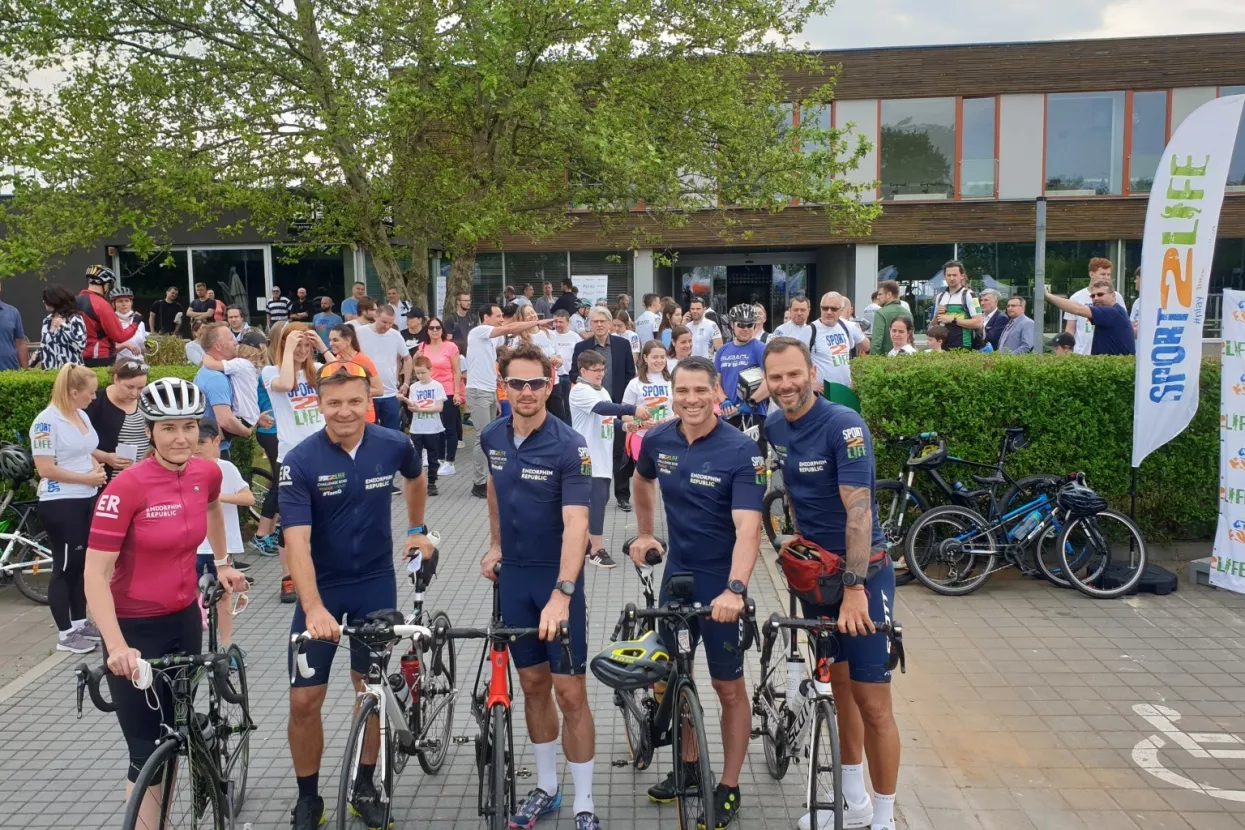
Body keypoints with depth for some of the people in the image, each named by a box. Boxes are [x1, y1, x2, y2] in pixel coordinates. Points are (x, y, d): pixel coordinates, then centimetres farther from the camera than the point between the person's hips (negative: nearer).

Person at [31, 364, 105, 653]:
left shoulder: (82, 415, 8)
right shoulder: (46, 421, -16)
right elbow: (46, 469, -20)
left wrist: (98, 469, 2)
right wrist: (86, 478, -17)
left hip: (87, 500, 8)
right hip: (60, 504, -8)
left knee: (83, 563, 14)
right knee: (65, 566, -1)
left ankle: (80, 623, 26)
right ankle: (65, 634, 9)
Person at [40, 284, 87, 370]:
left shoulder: (75, 319, -8)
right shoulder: (47, 320, 12)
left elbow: (80, 345, -20)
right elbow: (44, 345, 20)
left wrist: (63, 326, -17)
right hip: (49, 371, 7)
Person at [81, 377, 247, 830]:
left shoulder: (207, 473, -5)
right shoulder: (126, 487, -23)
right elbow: (95, 575, -22)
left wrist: (222, 562, 22)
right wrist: (116, 647, -31)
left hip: (185, 619, 6)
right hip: (135, 628, -6)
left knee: (175, 734, 18)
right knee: (148, 751, 0)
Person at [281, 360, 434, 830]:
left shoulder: (393, 445, -10)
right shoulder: (300, 462, -18)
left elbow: (416, 478, 15)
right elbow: (297, 541, -25)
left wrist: (417, 530, 20)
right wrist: (313, 608, -37)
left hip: (376, 584, 2)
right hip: (321, 589, -1)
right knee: (304, 700, 0)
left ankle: (365, 785, 30)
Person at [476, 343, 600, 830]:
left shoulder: (569, 445, -19)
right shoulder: (491, 438, -1)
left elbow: (576, 524, -27)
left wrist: (561, 594, -36)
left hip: (557, 577, -4)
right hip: (513, 575, 5)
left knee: (569, 691, -2)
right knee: (533, 685, 13)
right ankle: (546, 788, 29)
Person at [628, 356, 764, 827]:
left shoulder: (741, 451, -20)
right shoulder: (657, 440, -5)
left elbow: (748, 527, -29)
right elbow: (643, 480, 19)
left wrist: (735, 590, -42)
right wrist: (644, 534, 19)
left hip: (722, 584, -5)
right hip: (677, 574, 5)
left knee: (728, 687, 7)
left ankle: (729, 788, 23)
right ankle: (688, 765, 37)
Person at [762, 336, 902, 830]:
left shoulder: (844, 425, -19)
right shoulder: (774, 428, 1)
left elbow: (859, 510, -25)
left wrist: (854, 586, -29)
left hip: (862, 569, -6)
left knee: (872, 701, -4)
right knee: (839, 685, 16)